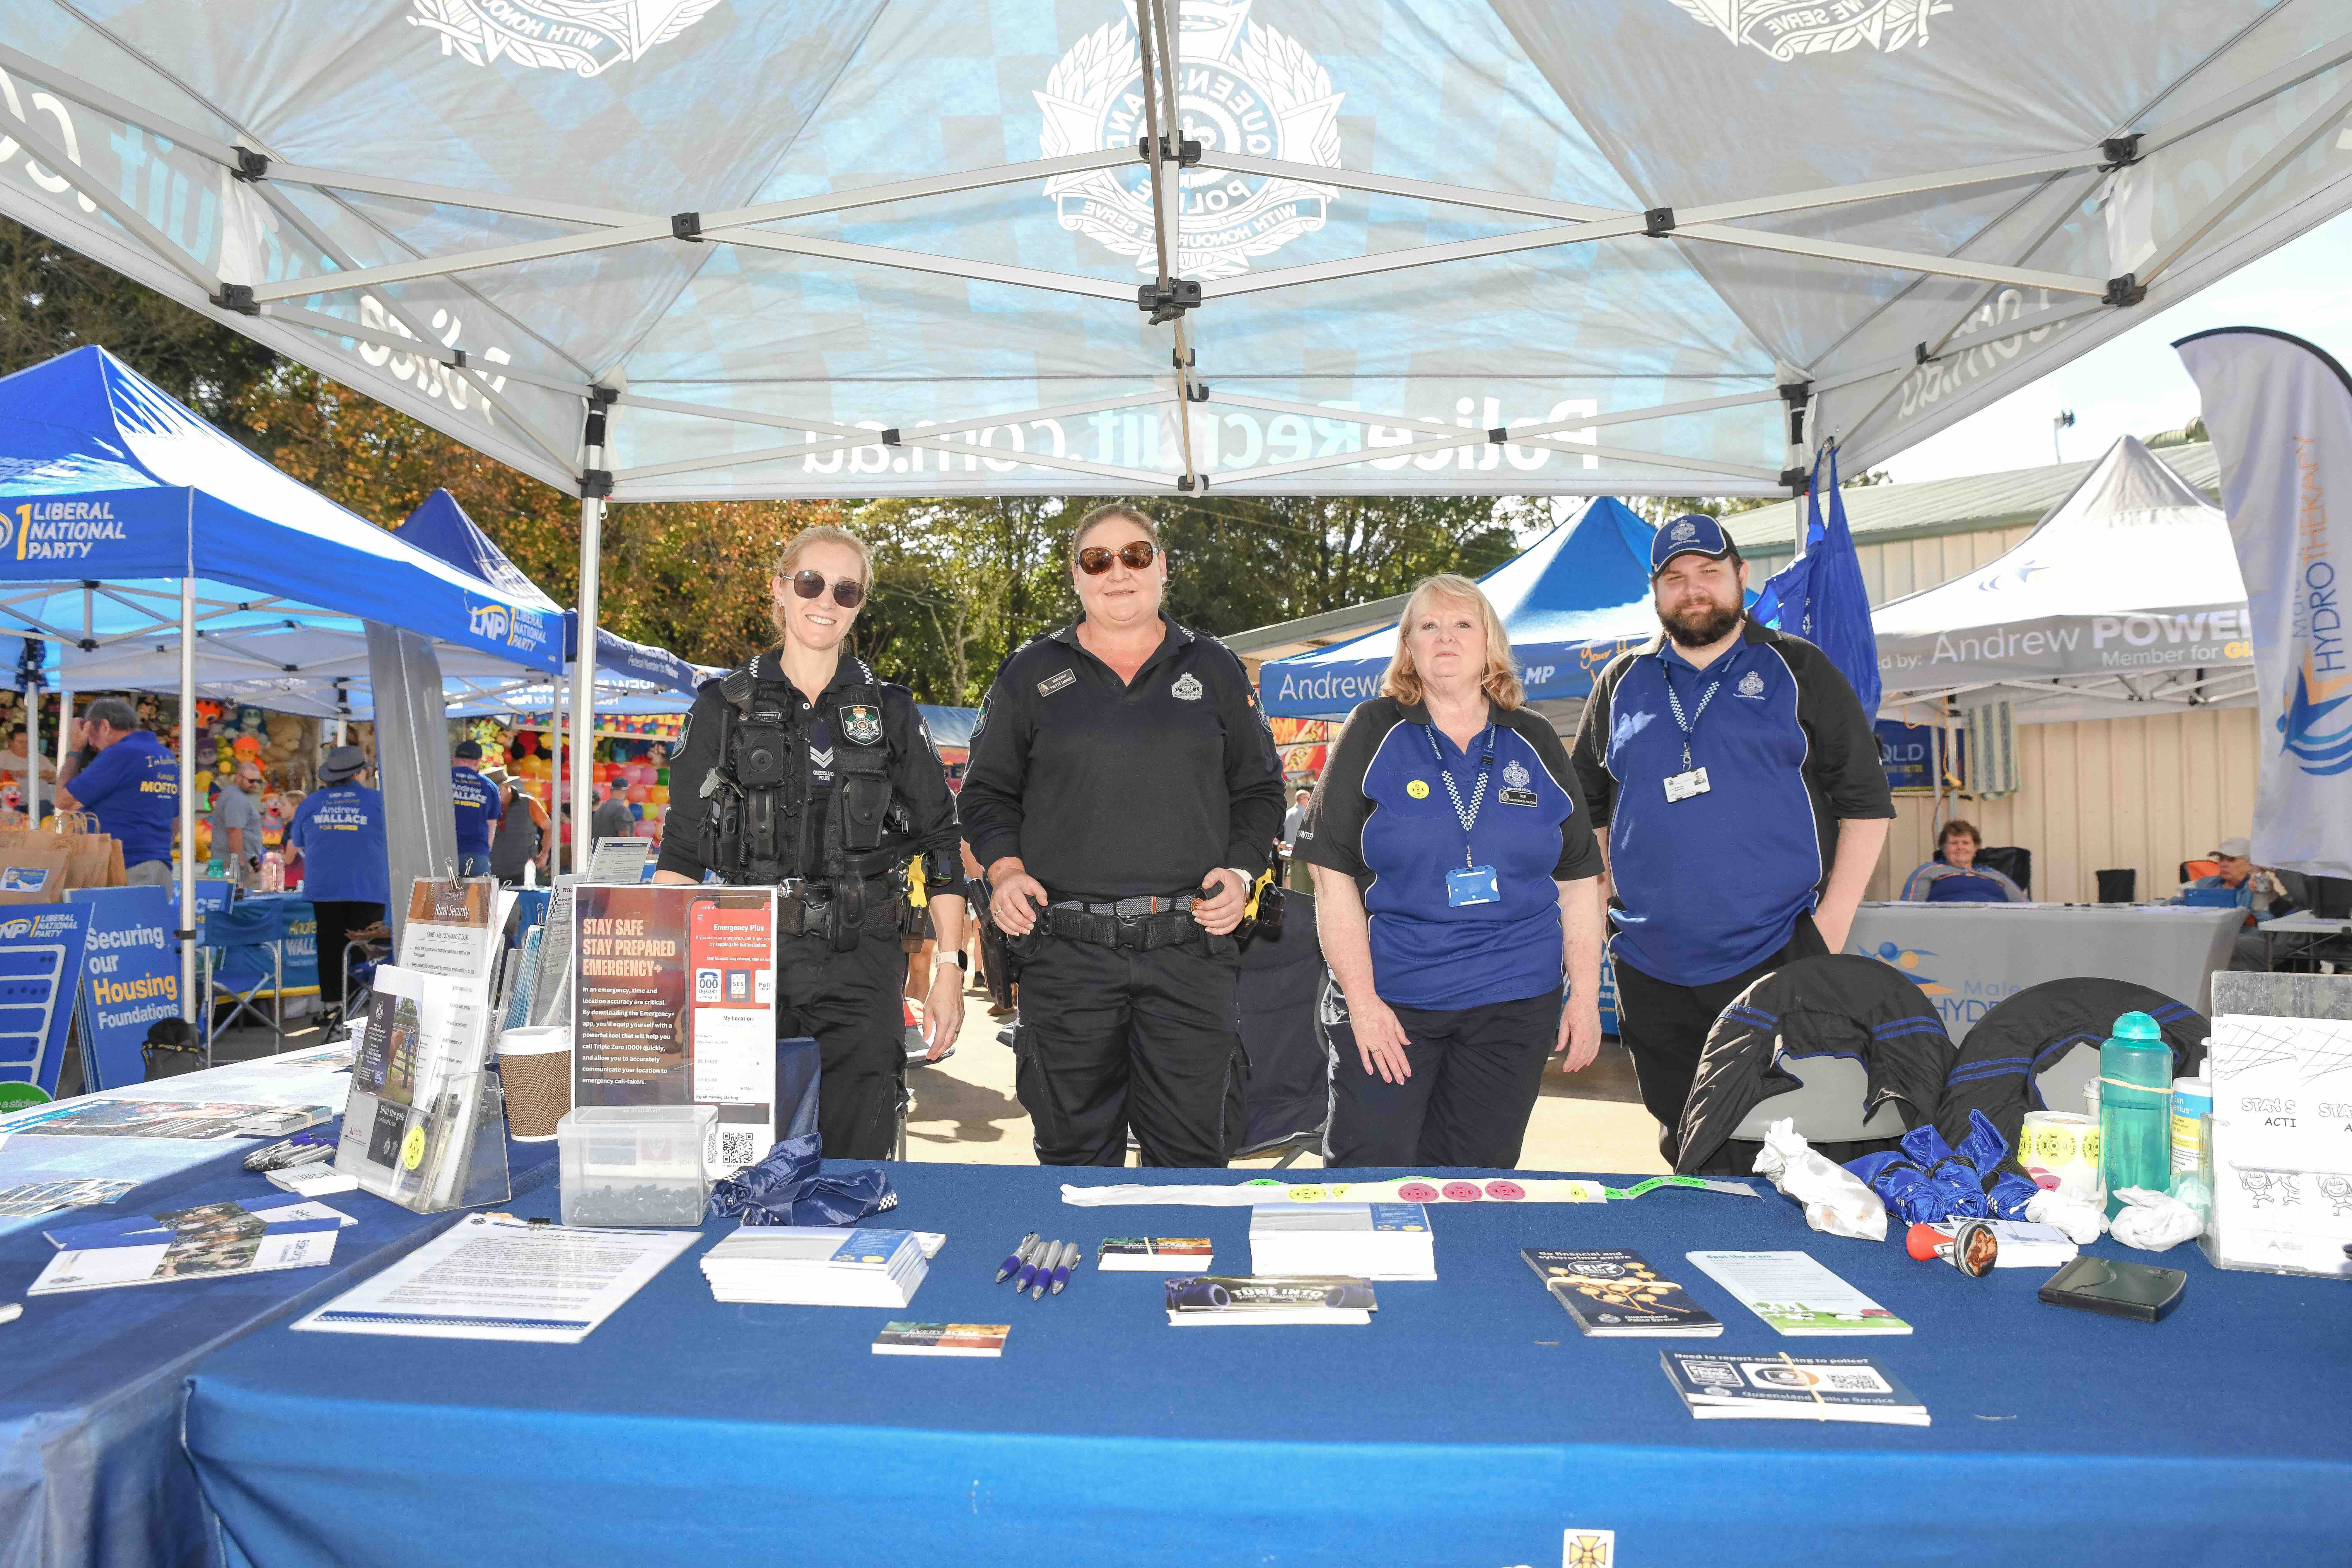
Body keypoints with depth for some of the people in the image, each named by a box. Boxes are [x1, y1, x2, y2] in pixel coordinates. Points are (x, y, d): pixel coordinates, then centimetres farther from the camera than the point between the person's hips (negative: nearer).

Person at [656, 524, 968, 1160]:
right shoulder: (725, 705, 5)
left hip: (861, 964, 0)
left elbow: (940, 843, 6)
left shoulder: (890, 711, 6)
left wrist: (951, 968, 0)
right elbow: (681, 851, 6)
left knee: (857, 1163, 0)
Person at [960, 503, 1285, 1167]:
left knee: (1195, 1145, 4)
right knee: (1075, 1142, 9)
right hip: (1066, 948, 0)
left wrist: (1242, 870, -1)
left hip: (1190, 945, 1)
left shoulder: (1215, 670, 11)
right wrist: (1004, 869, -4)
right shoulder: (1031, 675, 9)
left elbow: (1260, 789, 15)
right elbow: (987, 790, 13)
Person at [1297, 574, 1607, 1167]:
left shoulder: (1536, 743, 8)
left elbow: (1578, 880, 11)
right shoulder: (1375, 733, 0)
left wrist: (1585, 995, 4)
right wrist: (1361, 1000, -9)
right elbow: (1335, 876, -4)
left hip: (1513, 1004, 2)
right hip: (1390, 999, -2)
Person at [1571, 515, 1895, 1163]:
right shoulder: (1622, 682, 13)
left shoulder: (1798, 671, 5)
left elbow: (1866, 802, 3)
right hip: (1651, 970, 3)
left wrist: (1833, 921, -6)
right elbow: (1583, 807, 19)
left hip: (1778, 960, -3)